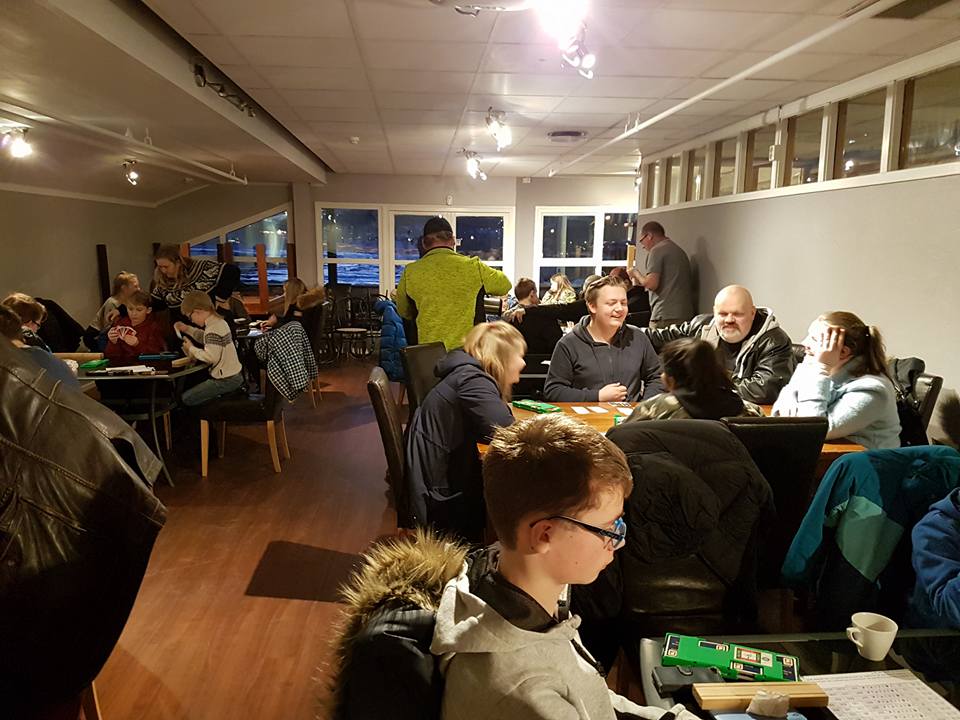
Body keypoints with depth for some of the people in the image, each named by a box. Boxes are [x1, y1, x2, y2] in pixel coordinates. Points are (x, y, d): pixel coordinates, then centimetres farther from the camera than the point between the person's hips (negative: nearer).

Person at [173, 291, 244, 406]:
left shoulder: (213, 329, -22)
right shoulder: (219, 321, 7)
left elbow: (211, 357, -27)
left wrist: (191, 348, -12)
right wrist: (187, 329, 17)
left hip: (225, 380, -10)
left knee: (186, 398, -3)